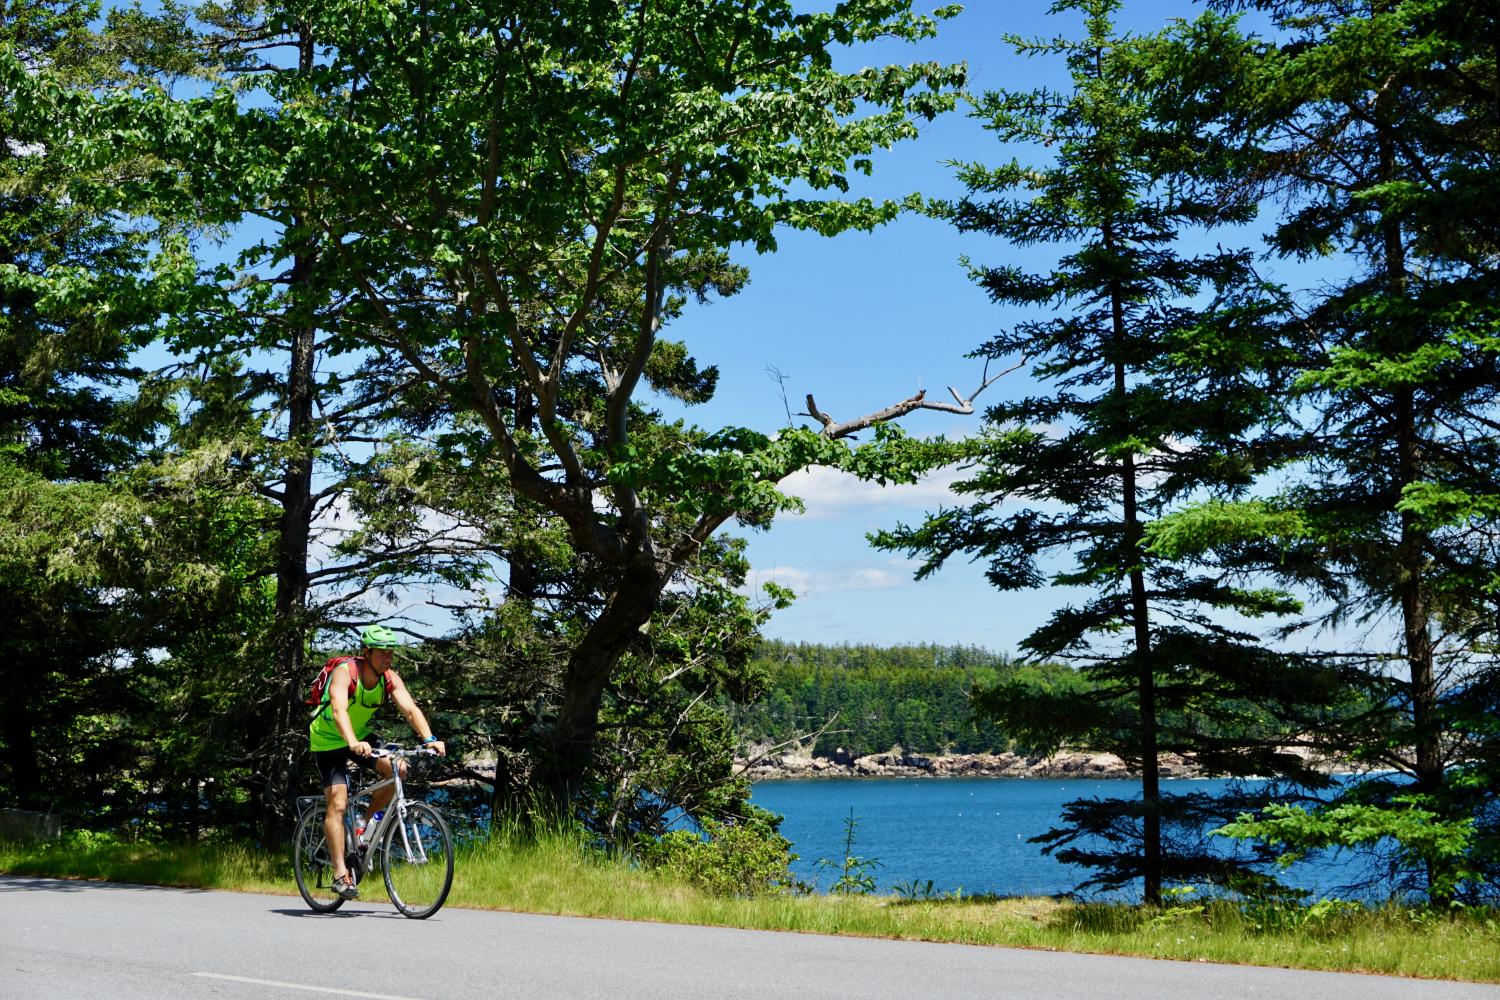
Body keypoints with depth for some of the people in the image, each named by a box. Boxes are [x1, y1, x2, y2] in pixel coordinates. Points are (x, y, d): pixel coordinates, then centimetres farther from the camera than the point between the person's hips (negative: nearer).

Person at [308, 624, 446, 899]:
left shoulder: (389, 678, -13)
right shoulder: (345, 672, -28)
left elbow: (410, 709, -23)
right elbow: (339, 710, -44)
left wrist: (430, 739, -40)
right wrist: (353, 743, -61)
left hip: (360, 737, 5)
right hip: (328, 741, -5)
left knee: (397, 769, -17)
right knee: (338, 804, -16)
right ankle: (340, 874, -14)